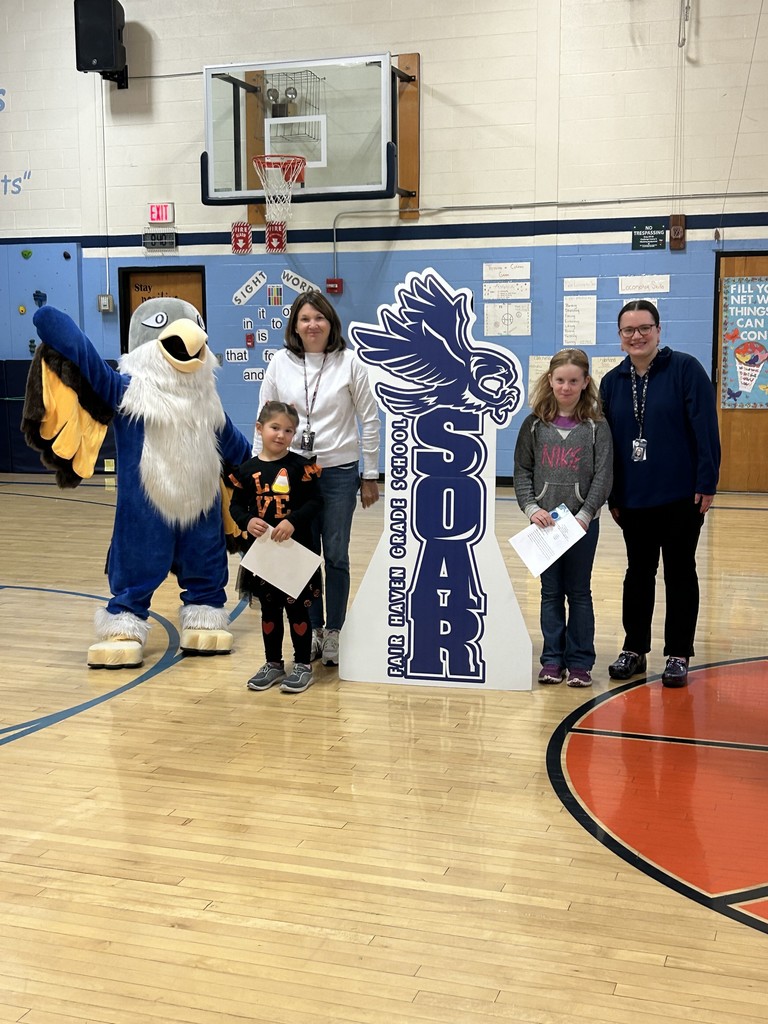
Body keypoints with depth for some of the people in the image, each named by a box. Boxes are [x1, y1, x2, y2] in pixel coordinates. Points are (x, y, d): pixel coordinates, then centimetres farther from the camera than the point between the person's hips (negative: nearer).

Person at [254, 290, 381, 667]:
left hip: (339, 471, -1)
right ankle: (313, 629, 23)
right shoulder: (280, 363, 1)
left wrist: (370, 476, 1)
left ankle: (333, 632, 19)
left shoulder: (349, 362, -3)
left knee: (336, 556, 6)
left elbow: (369, 420, 1)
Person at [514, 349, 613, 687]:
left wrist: (585, 514, -16)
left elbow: (603, 476, -6)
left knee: (579, 592, 7)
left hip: (583, 521, -2)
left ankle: (580, 662, 14)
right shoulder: (535, 424, 2)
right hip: (544, 520, 2)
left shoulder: (596, 426, -3)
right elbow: (522, 471, 2)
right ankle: (553, 659, 17)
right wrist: (531, 507, -12)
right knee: (551, 591, 9)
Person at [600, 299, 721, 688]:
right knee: (638, 573, 13)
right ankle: (634, 650, 23)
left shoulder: (685, 369, -6)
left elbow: (705, 429, -10)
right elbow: (606, 441, 8)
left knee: (679, 573, 6)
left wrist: (706, 483, -15)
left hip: (680, 496, -4)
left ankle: (678, 656, 15)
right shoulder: (612, 381, 6)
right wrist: (611, 496, 6)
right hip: (633, 498, 4)